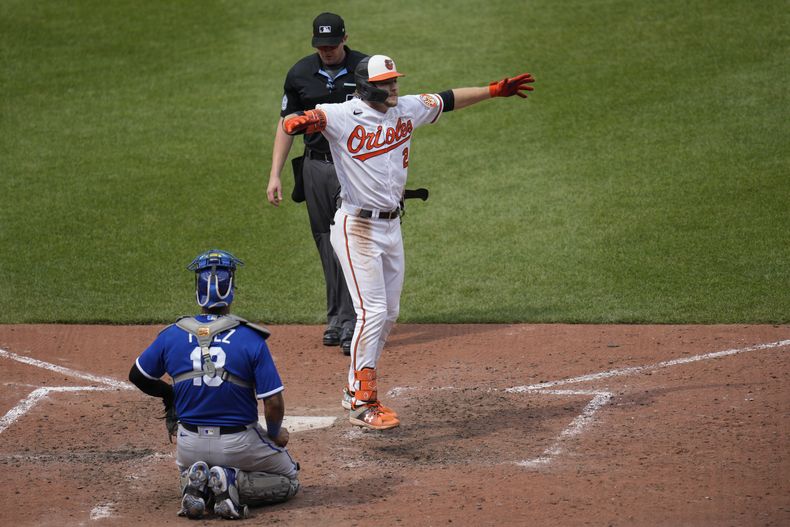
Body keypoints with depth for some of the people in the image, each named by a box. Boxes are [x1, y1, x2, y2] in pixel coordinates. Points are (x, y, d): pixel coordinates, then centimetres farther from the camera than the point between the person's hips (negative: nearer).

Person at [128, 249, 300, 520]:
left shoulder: (172, 335, -8)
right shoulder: (250, 338, -18)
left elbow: (137, 376, 9)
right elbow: (274, 403, -18)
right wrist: (274, 434, 4)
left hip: (190, 444, 3)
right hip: (239, 444, -3)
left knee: (188, 472, 37)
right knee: (289, 479, 21)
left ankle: (197, 485, -1)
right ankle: (233, 482, -9)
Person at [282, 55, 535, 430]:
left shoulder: (407, 109, 5)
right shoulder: (343, 116, -16)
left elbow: (447, 100, 18)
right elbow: (290, 122, -27)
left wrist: (495, 90, 21)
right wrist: (299, 122, -51)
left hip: (391, 226, 8)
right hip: (357, 227, -8)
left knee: (388, 313, 12)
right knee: (372, 311, -12)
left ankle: (357, 391, 24)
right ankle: (362, 404, -6)